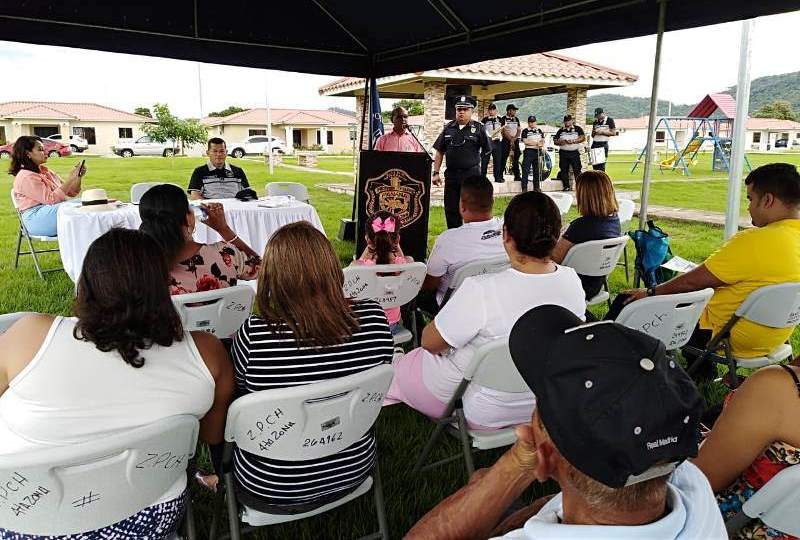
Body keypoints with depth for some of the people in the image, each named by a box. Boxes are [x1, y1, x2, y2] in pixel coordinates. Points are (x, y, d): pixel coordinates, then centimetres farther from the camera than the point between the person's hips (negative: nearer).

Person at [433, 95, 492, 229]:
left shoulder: (478, 129, 0)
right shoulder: (448, 128, 9)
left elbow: (487, 150, 2)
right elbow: (440, 152, 10)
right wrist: (436, 173, 4)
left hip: (471, 175, -3)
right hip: (451, 174, 3)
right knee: (450, 209, 8)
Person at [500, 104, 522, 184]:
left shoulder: (516, 119, 15)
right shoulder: (503, 119, -2)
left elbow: (519, 130, 11)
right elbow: (504, 131, -10)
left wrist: (514, 138, -6)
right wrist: (510, 139, -14)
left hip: (515, 140, 5)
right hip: (506, 140, -5)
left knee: (516, 158, 5)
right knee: (503, 158, -8)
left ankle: (517, 176, 9)